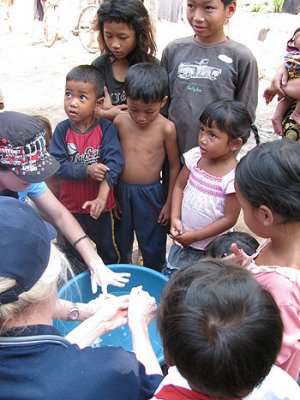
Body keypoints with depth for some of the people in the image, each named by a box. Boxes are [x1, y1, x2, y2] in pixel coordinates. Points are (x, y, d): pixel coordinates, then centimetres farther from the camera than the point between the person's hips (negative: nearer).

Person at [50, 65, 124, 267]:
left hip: (101, 205, -1)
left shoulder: (106, 128, -15)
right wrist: (87, 170, -29)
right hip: (72, 207, 1)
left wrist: (102, 197, -31)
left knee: (109, 251, 21)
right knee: (75, 256, 22)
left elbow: (115, 162, -23)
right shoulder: (62, 130, -11)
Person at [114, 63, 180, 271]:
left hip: (150, 193, -3)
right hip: (121, 191, 3)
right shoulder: (120, 121, -9)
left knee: (152, 246, 15)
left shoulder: (166, 128, -16)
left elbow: (174, 166, -7)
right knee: (120, 242, 22)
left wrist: (169, 202, -3)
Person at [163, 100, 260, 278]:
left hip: (211, 248, -5)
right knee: (170, 277, 22)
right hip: (182, 239, 5)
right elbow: (179, 186, 2)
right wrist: (175, 219, -10)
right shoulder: (195, 156, -10)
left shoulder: (233, 177, -25)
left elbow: (229, 219, -19)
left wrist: (195, 236, -15)